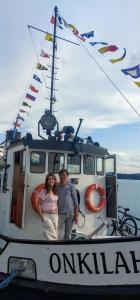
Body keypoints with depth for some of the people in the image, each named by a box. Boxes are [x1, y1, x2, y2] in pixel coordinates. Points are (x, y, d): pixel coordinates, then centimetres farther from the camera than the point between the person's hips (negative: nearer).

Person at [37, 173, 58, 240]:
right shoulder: (44, 192, -9)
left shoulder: (56, 192, 9)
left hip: (55, 216, 6)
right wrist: (42, 217, -14)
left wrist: (57, 213, 5)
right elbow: (39, 205, -9)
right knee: (51, 236, -6)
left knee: (55, 235, 14)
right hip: (47, 216, -6)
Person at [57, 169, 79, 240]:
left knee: (68, 234, 11)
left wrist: (76, 215, -2)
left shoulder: (71, 186, 0)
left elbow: (75, 201, 1)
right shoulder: (56, 187, 2)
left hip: (70, 213, 0)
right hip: (60, 213, 0)